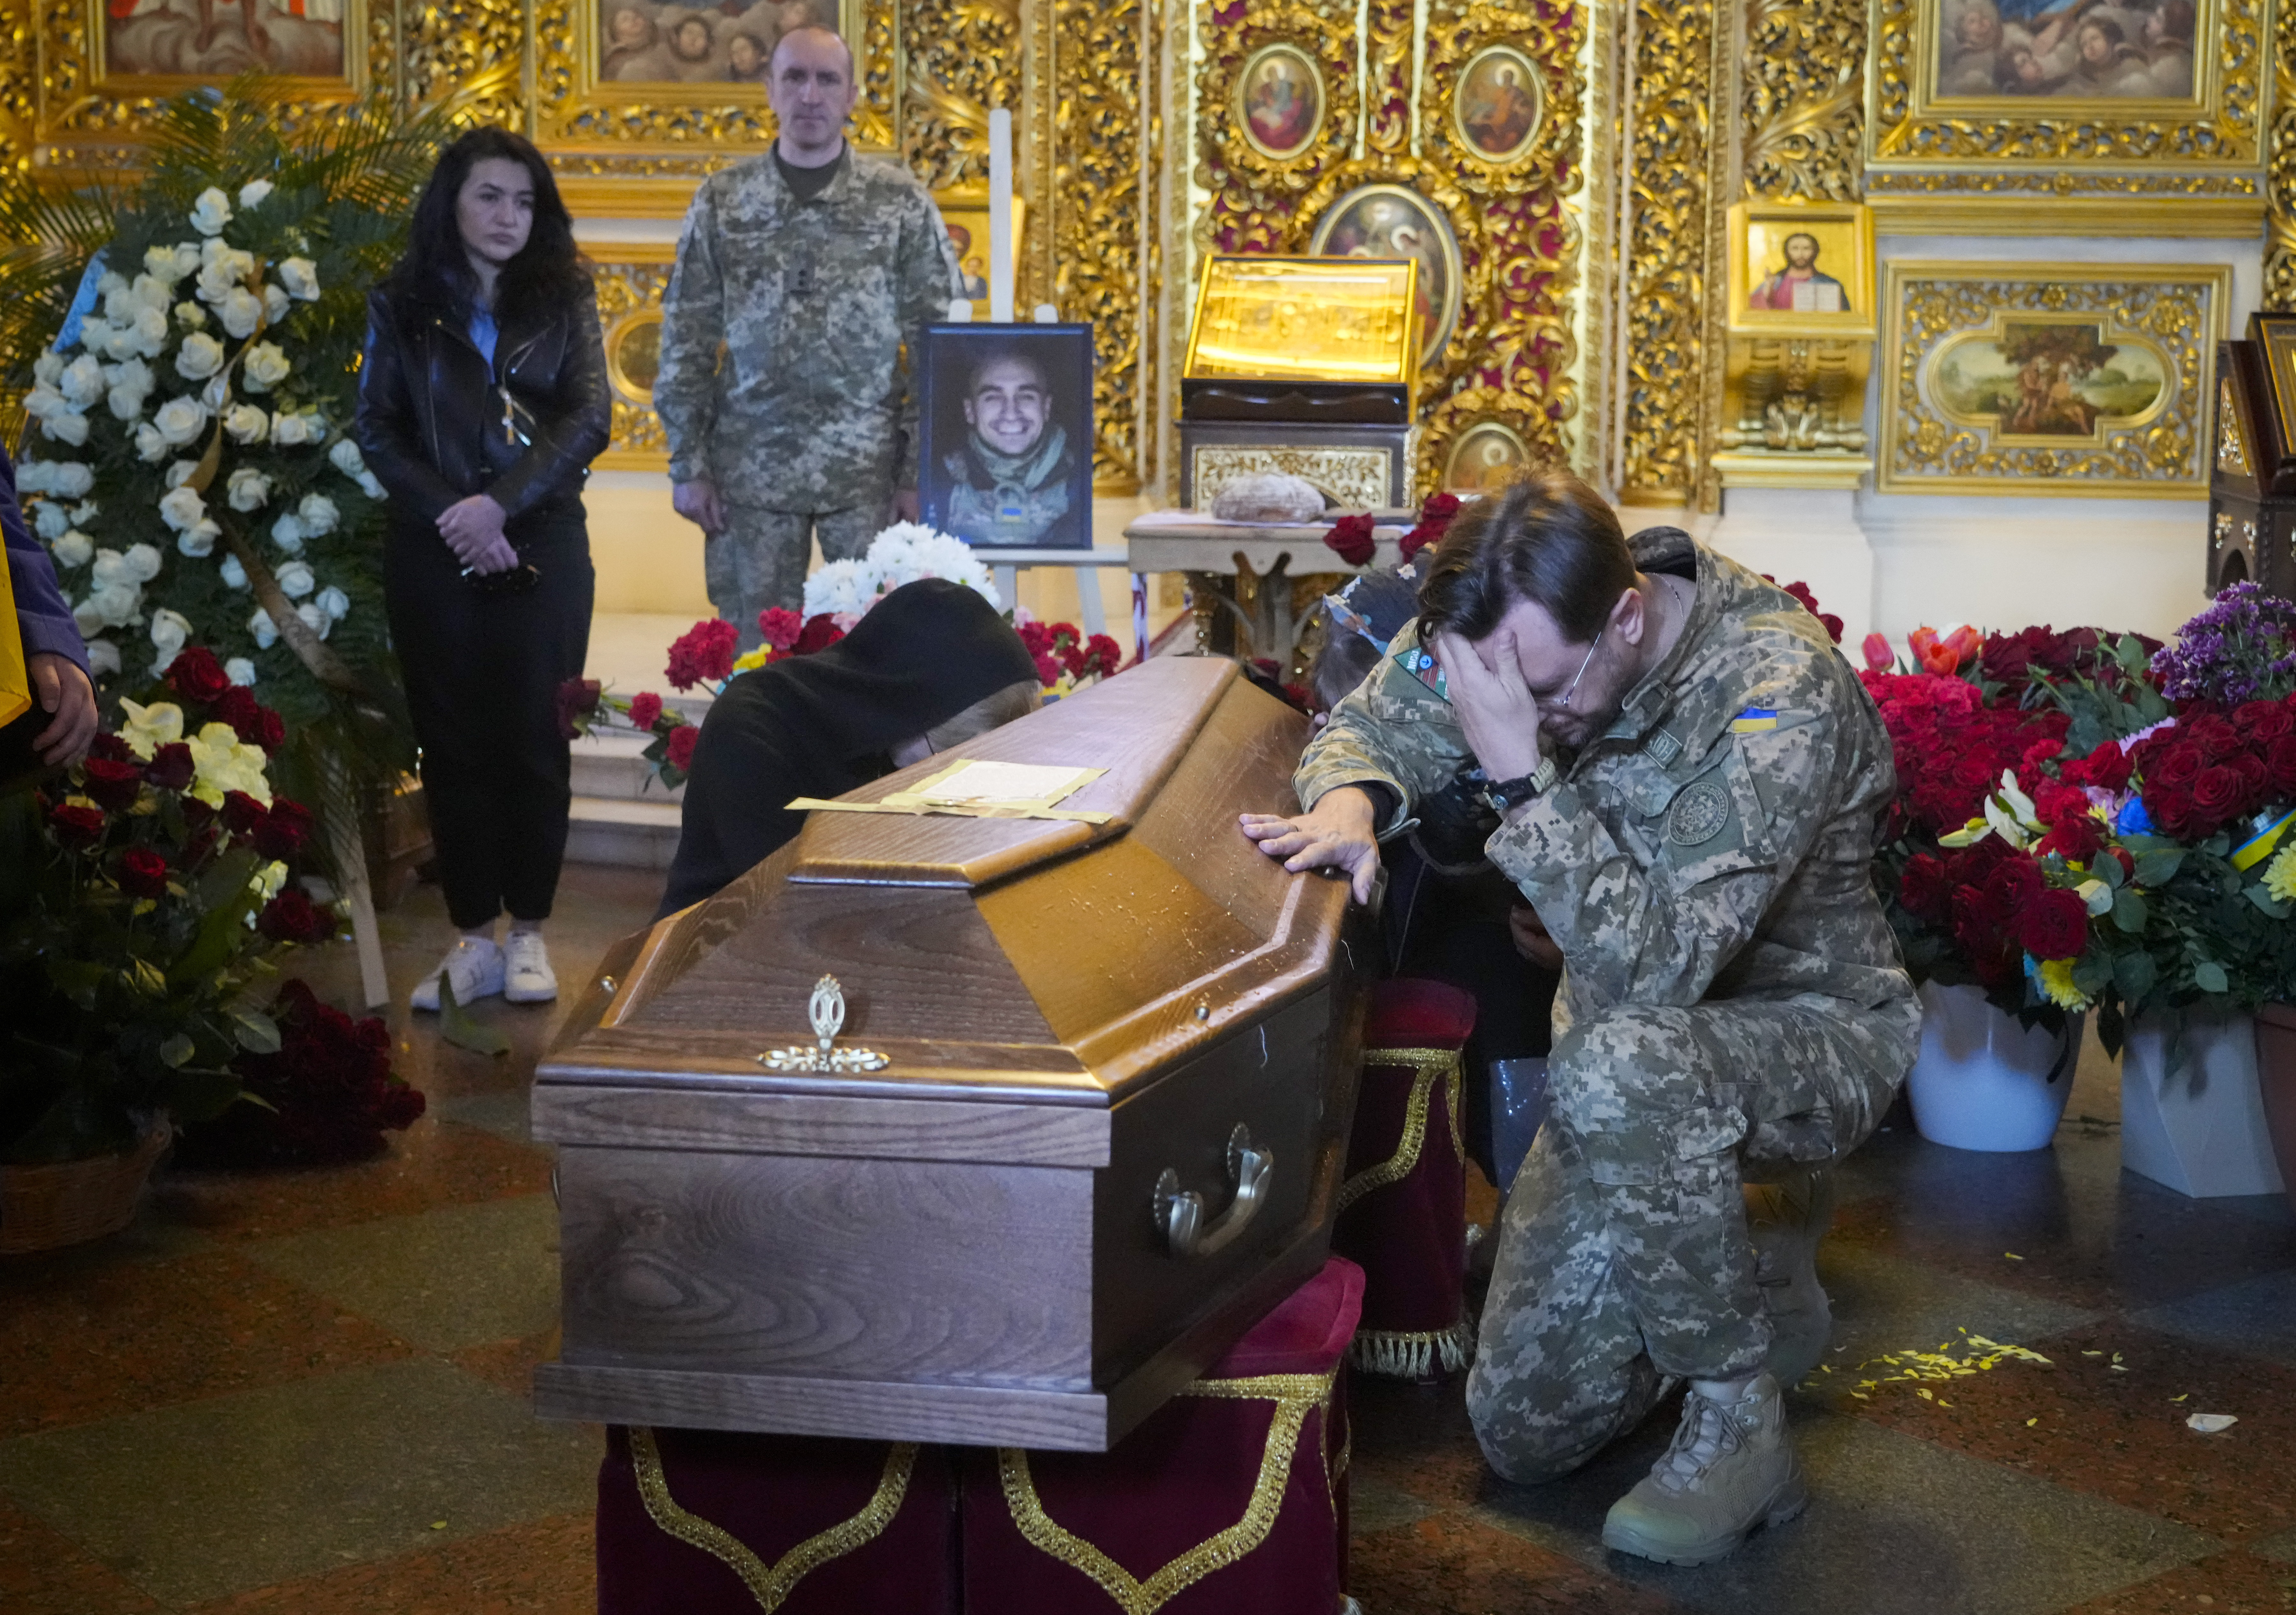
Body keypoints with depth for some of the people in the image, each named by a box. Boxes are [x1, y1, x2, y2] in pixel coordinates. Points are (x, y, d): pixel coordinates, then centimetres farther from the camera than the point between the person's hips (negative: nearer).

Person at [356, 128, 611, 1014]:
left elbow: (589, 417, -5)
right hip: (433, 552, 1)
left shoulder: (562, 299, 6)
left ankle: (528, 935, 10)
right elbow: (377, 432, 1)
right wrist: (450, 512, -13)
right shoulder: (401, 306, 7)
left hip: (541, 548, 0)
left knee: (532, 737, 1)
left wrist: (502, 504, -16)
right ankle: (473, 937, 9)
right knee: (452, 742, 2)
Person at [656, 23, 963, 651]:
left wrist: (923, 471, -5)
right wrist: (688, 465, 1)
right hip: (751, 472, 1)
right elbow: (686, 343, 6)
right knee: (755, 651, 5)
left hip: (871, 472, -1)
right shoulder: (721, 201, 6)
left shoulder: (901, 202, 2)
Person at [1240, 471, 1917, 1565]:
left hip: (1808, 1030, -6)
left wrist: (1522, 774, -44)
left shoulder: (1783, 692, -32)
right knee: (1524, 1435, 4)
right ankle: (1753, 1251, 29)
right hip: (1641, 1043, 6)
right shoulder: (1520, 634, -14)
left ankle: (1741, 1428, -21)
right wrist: (1352, 801, -25)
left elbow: (1656, 963, -39)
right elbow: (1371, 727, -1)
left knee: (1620, 1065, -42)